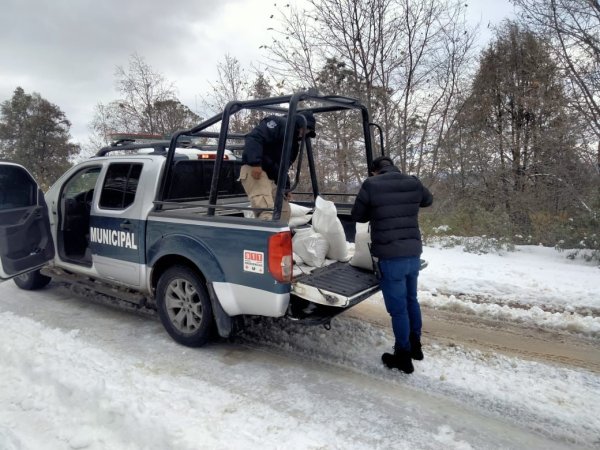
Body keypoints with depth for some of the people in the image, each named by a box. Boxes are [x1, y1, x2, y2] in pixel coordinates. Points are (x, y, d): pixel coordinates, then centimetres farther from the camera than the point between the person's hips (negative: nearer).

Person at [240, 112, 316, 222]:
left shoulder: (293, 142, 26)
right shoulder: (279, 123, -4)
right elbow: (253, 138, -19)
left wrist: (285, 187, 18)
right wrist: (255, 163, -30)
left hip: (270, 177, 10)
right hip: (254, 170, -10)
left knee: (284, 209, 9)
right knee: (267, 211, -25)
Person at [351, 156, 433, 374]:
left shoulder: (371, 185, -8)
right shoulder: (414, 183, 6)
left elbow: (357, 216, 3)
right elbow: (428, 199, 26)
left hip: (390, 257, -6)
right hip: (413, 253, 6)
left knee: (398, 308, 5)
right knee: (411, 300, 23)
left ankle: (403, 357, 18)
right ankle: (415, 346, 38)